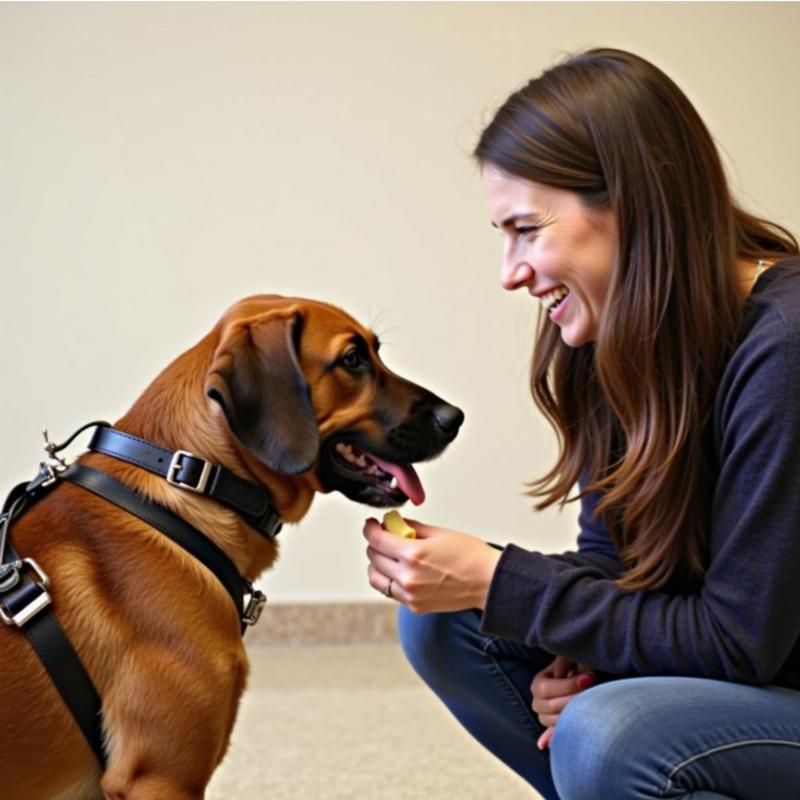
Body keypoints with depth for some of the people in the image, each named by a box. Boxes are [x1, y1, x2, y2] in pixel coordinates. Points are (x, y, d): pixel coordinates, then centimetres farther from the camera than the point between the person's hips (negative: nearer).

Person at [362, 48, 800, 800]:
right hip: (723, 658, 7)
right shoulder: (628, 331, -3)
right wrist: (579, 654, -16)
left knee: (607, 740, -32)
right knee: (440, 619, -5)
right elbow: (610, 554, 6)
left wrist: (494, 581, -22)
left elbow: (739, 642, -23)